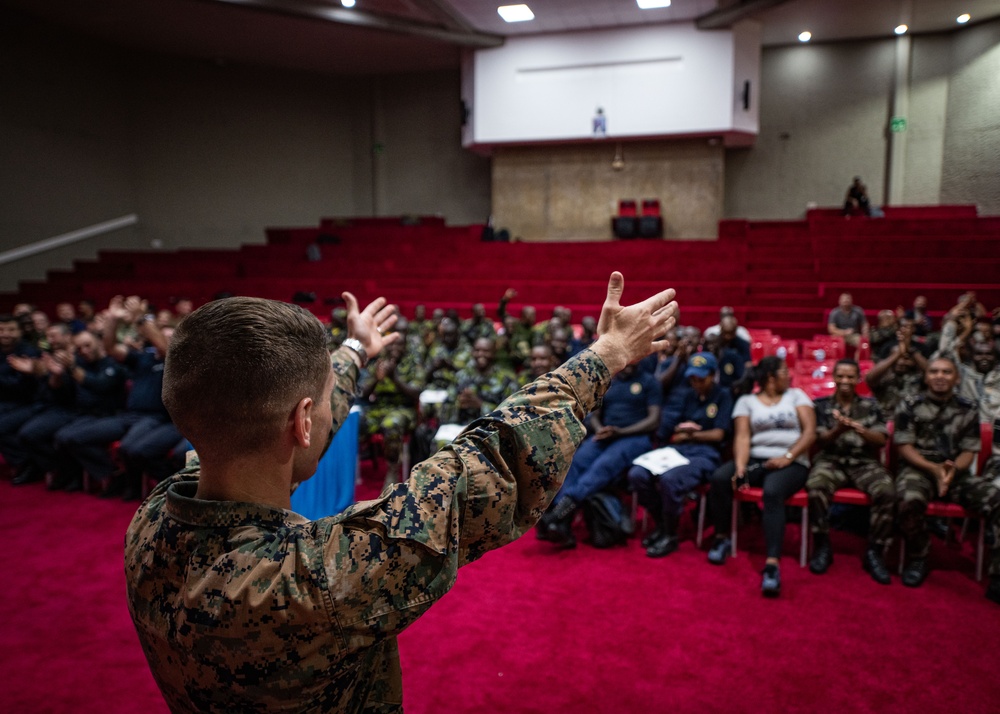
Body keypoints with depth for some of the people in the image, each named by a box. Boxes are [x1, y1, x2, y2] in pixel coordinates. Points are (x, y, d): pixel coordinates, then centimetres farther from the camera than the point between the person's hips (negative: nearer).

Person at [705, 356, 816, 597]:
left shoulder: (796, 395, 15)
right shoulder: (746, 401, 13)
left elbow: (810, 432, 3)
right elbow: (742, 437, -1)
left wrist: (788, 456, -13)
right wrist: (740, 467, -19)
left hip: (792, 463, -1)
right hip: (756, 460, 1)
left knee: (772, 492, -35)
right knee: (719, 478, -27)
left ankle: (772, 564, -43)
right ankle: (722, 538, -5)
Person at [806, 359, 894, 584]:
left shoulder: (870, 405, 13)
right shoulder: (821, 405, 10)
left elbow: (881, 440, 2)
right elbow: (821, 440, 0)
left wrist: (859, 429, -19)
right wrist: (838, 430, -23)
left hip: (865, 462, 1)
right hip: (831, 460, -1)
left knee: (887, 491, -31)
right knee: (815, 486, -35)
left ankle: (874, 552, -16)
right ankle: (822, 547, -17)